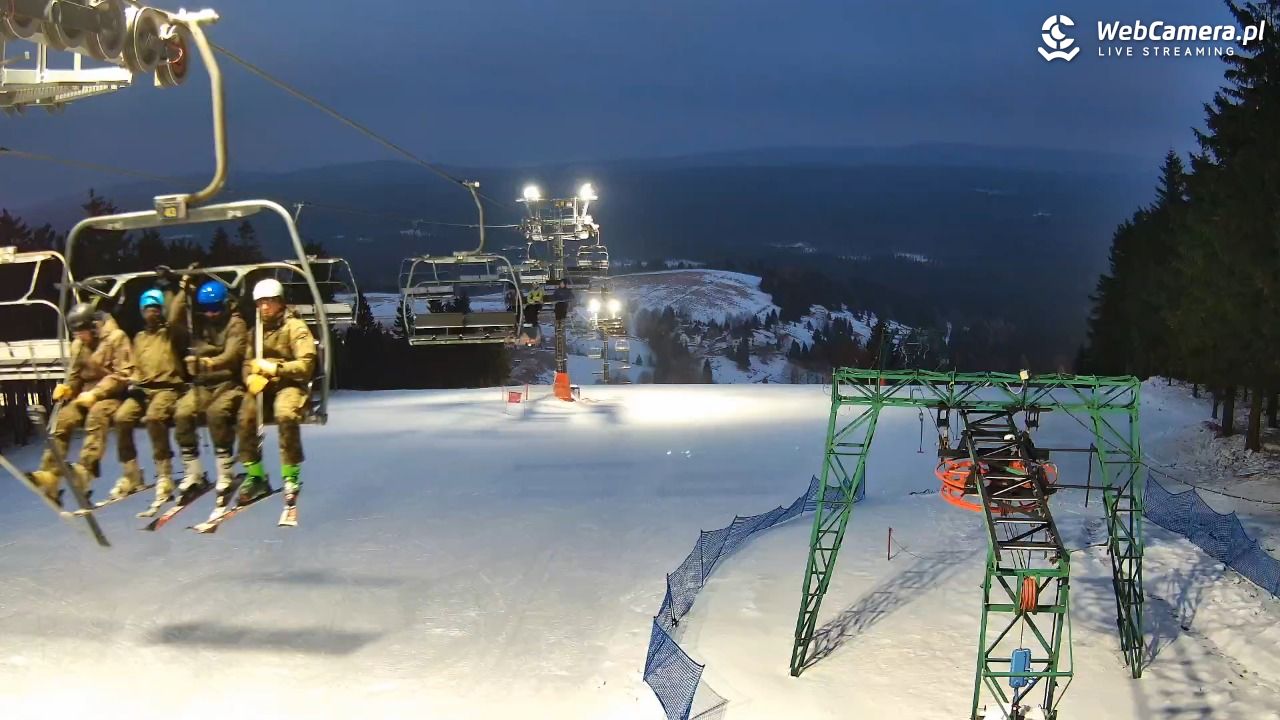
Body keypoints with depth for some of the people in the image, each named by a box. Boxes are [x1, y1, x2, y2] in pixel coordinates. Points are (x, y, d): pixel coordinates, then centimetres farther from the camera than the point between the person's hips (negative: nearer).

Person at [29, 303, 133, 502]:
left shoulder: (116, 337, -7)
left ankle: (86, 469, -49)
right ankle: (50, 473, -24)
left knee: (97, 414, -37)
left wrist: (95, 393, -21)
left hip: (111, 395, -6)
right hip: (88, 395, 6)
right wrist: (67, 388, -5)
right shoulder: (78, 344, 12)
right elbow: (75, 375, 19)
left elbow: (123, 375, -14)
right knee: (62, 419, -21)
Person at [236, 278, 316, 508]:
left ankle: (291, 477, -24)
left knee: (285, 415, -35)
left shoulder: (295, 327, -4)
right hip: (262, 386, 5)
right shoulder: (257, 330, 15)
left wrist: (274, 368, -20)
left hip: (290, 384, -5)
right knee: (245, 417, -23)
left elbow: (306, 365, -12)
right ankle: (255, 476, -10)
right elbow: (248, 362, 18)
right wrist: (251, 378, -6)